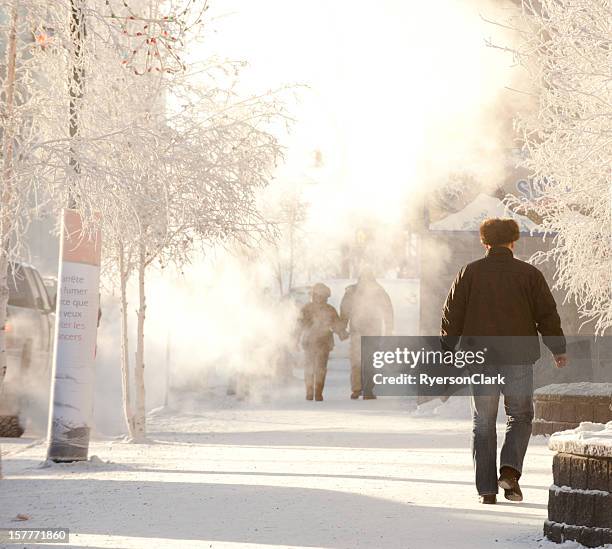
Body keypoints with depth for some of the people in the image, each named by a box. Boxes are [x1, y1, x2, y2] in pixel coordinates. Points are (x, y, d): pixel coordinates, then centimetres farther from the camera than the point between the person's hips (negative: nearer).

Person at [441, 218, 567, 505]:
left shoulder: (469, 273, 2)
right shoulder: (529, 274, 1)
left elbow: (452, 315, 3)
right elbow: (548, 314, 4)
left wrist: (446, 352, 12)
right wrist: (558, 349, 15)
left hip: (479, 359, 1)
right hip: (518, 357, -1)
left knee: (483, 423, 8)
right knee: (520, 416, 12)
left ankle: (486, 489, 6)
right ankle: (510, 471, -10)